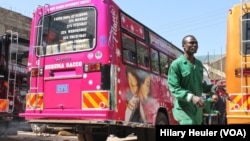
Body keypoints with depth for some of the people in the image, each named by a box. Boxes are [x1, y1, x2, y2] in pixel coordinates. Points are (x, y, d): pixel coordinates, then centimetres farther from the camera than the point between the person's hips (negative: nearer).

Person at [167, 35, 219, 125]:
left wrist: (211, 88, 0)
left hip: (197, 110, 7)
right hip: (184, 110, -7)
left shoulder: (199, 64, 11)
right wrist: (191, 97, -30)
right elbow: (174, 88, -17)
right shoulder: (176, 64, -11)